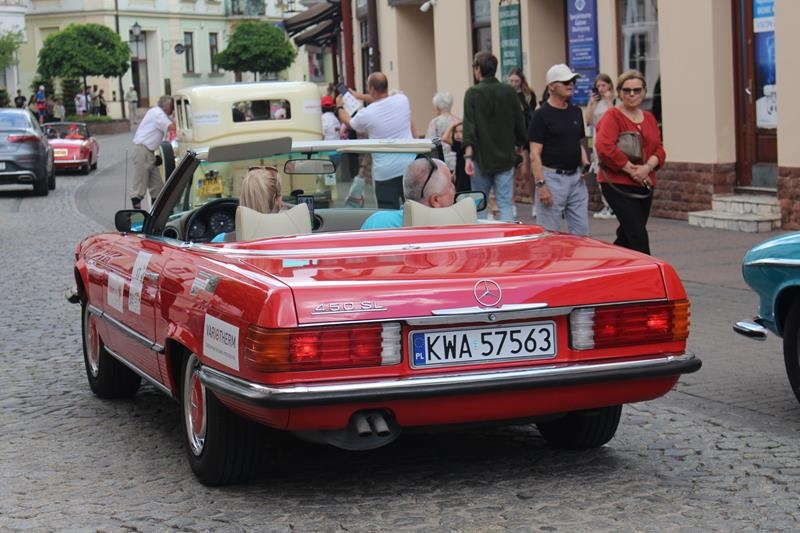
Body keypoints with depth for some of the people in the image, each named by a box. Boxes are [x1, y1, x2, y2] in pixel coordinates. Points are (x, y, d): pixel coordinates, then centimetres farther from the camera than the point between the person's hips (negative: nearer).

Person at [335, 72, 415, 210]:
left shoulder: (365, 114, -7)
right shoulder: (402, 100, -1)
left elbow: (349, 123, 17)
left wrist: (339, 107, 35)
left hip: (385, 172, -3)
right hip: (410, 166, 3)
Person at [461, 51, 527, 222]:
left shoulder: (473, 93, -6)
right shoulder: (510, 92, 2)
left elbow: (469, 128, -12)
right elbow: (520, 126, 7)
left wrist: (468, 157, -16)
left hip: (482, 158, -2)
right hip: (506, 158, 2)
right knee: (505, 204, 1)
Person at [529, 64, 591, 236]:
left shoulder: (576, 112, 13)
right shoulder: (541, 115, -9)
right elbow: (535, 154, -12)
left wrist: (585, 165, 4)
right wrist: (540, 184, -19)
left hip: (576, 177, 7)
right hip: (552, 177, -7)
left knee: (581, 231, 8)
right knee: (550, 234, -2)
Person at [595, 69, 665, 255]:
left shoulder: (649, 118, 14)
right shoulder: (612, 117, -8)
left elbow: (659, 149, 10)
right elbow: (604, 148, -21)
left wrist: (648, 167, -11)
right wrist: (630, 169, -18)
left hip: (644, 186, 7)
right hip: (618, 184, -7)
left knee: (626, 237, 14)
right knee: (638, 235, -14)